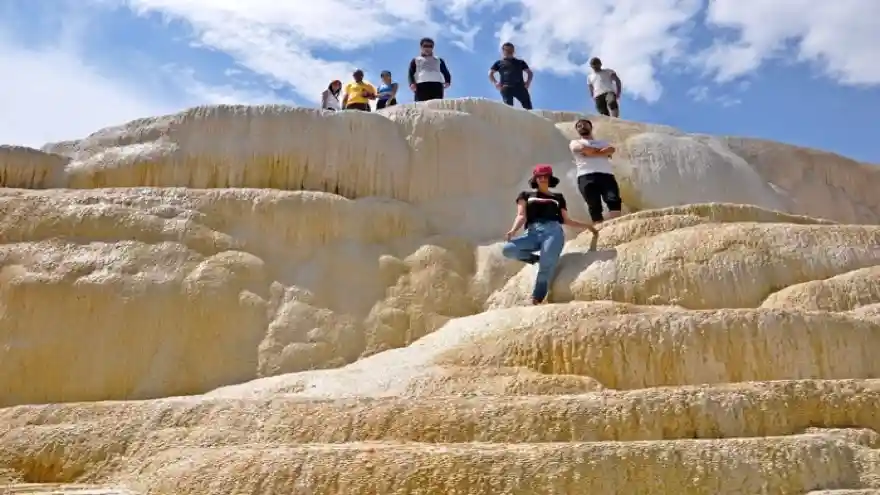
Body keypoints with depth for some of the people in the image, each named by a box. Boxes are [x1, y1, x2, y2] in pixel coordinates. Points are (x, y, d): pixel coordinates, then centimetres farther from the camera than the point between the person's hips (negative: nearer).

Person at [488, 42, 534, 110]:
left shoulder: (520, 62, 26)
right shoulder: (499, 62, 22)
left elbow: (530, 73, 26)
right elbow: (490, 73, 17)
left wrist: (527, 83, 7)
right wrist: (495, 83, 0)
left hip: (520, 87, 2)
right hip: (506, 87, -2)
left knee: (527, 106, -15)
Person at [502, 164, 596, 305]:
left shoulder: (558, 197, 27)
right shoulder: (526, 195, 23)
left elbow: (566, 220, 27)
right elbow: (521, 215, 8)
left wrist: (586, 225, 19)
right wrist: (513, 230, -12)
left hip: (553, 231, 0)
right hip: (533, 232, 0)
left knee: (547, 266, -27)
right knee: (507, 249, -28)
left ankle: (536, 301, -26)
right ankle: (536, 258, -3)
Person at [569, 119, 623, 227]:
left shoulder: (602, 142, 31)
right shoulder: (575, 143, 23)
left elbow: (611, 150, 7)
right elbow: (583, 148, -1)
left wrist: (591, 152, -2)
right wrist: (602, 150, 8)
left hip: (607, 175, 2)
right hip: (586, 176, -2)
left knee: (614, 200, -22)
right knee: (594, 206, -14)